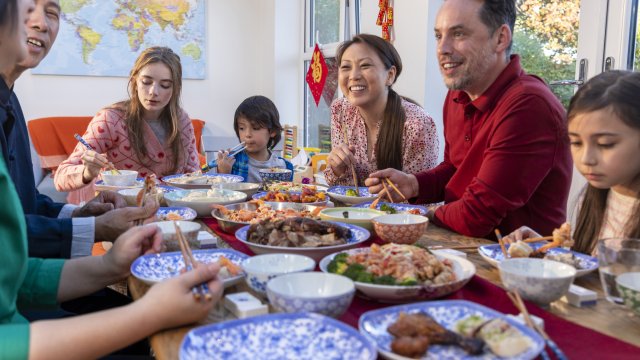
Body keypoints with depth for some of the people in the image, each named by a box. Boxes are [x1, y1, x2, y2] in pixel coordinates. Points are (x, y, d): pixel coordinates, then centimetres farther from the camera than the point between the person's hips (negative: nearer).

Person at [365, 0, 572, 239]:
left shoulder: (528, 106, -26)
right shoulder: (457, 96, 2)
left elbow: (476, 218, -24)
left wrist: (432, 214, -6)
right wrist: (413, 184, -3)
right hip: (464, 245, 7)